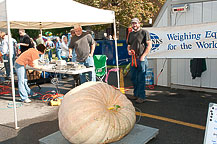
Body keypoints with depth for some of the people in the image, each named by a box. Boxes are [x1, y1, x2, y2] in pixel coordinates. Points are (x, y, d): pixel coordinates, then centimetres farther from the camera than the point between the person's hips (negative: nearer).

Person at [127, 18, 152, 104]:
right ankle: (136, 94, 26)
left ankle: (141, 97, 4)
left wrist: (143, 56, -13)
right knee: (133, 78, 12)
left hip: (141, 59, -7)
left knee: (141, 79, -5)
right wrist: (129, 50, 2)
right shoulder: (131, 34, 18)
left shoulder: (144, 32, -2)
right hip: (133, 59, 7)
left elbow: (149, 45, -7)